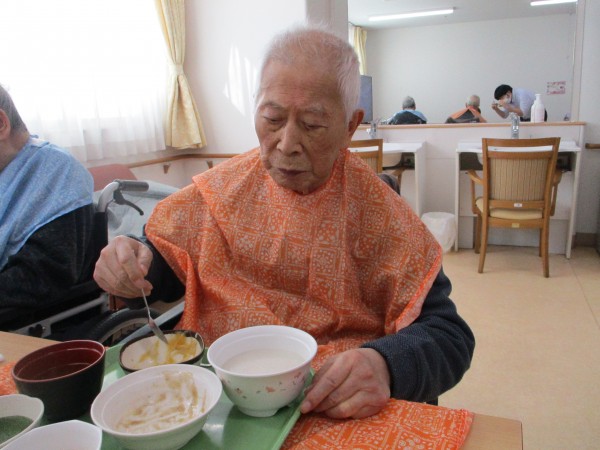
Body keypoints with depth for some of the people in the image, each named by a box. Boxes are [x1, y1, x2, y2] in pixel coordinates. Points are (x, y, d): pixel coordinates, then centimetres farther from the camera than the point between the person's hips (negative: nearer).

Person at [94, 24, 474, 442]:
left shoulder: (379, 212, -11)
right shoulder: (222, 187, -2)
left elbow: (449, 335, -11)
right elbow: (166, 261, 10)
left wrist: (384, 365, -32)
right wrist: (136, 260, -14)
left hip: (328, 408, -1)